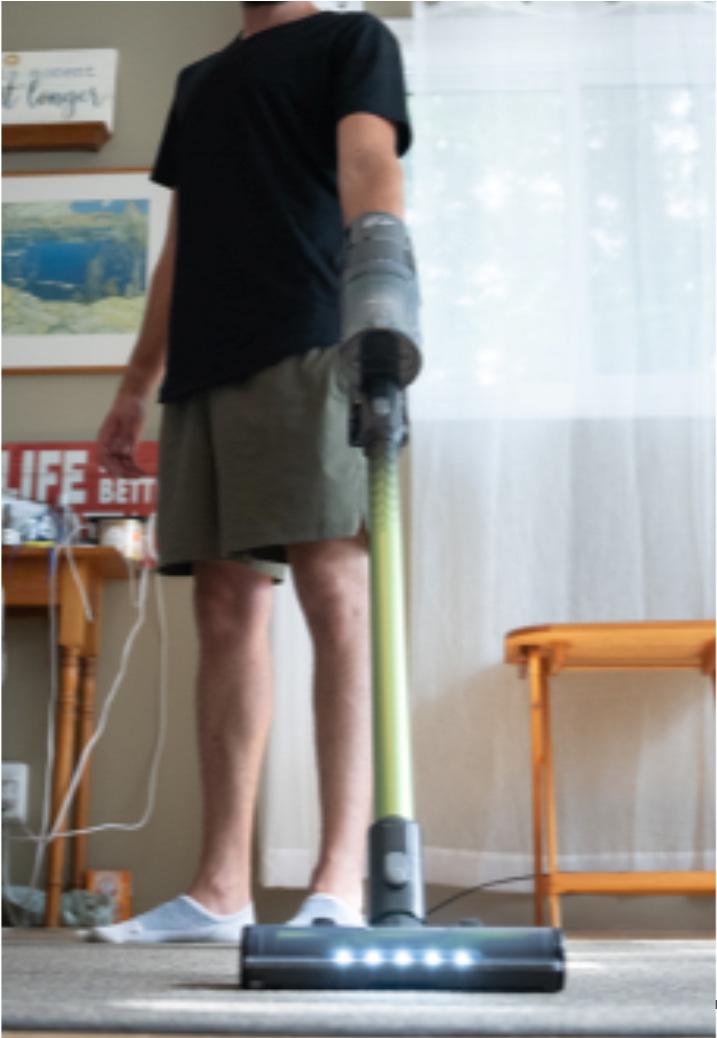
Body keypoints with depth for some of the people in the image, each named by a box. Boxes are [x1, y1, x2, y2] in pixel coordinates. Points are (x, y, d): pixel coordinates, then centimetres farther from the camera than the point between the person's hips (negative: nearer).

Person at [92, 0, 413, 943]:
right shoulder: (200, 80, 30)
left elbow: (369, 165, -9)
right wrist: (136, 385, 21)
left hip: (309, 344, -6)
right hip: (204, 366, 6)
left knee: (334, 590, -15)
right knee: (226, 610, 1)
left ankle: (341, 883, -15)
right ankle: (221, 890, 4)